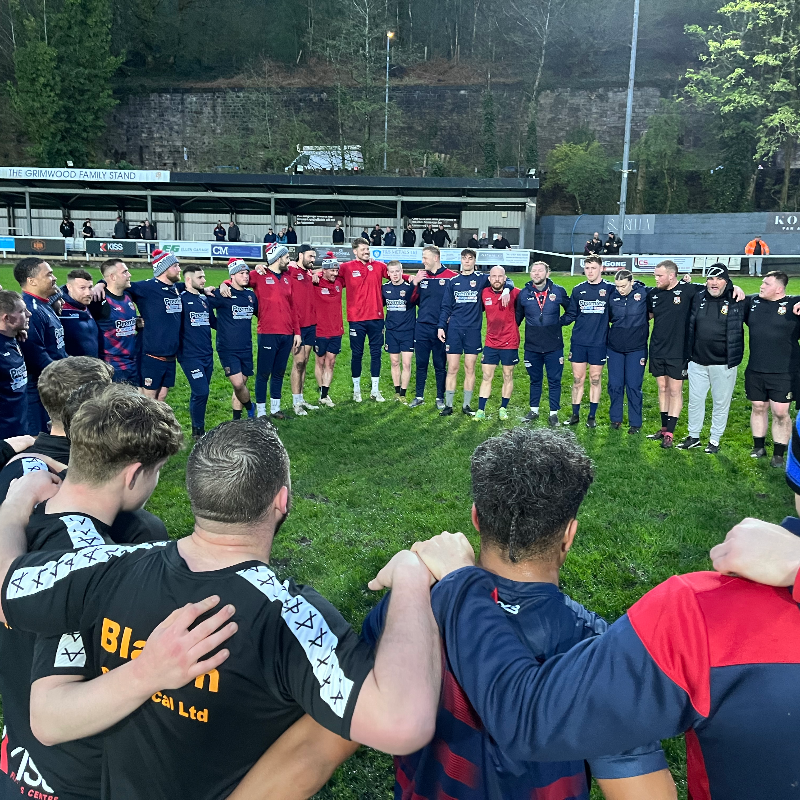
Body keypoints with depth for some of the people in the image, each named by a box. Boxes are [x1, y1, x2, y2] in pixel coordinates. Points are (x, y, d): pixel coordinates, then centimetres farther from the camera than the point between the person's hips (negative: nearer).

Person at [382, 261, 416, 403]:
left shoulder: (410, 287, -8)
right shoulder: (384, 288, 3)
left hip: (408, 332, -3)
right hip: (391, 331, 3)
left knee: (406, 364, -4)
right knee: (395, 363, 10)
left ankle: (403, 394, 5)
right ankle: (397, 392, 21)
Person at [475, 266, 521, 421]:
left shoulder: (514, 293, -11)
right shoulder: (484, 293, -2)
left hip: (510, 343, -2)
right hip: (491, 343, 2)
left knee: (508, 376, 9)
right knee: (486, 376, 4)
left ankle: (503, 408, 23)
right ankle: (481, 410, 9)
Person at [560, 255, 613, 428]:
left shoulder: (610, 289, -1)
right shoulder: (578, 290, 7)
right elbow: (570, 315, 10)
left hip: (599, 342, -2)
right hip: (578, 342, 2)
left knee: (595, 379, 7)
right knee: (577, 379, 7)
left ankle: (592, 416, 17)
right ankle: (575, 414, 17)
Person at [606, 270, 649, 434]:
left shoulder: (644, 293, -8)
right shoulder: (613, 296, 1)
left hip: (636, 348, -3)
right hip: (615, 348, 3)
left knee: (634, 386, 2)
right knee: (615, 384, 7)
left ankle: (635, 423, 14)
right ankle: (615, 418, 22)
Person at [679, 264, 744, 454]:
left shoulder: (736, 301, -6)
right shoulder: (698, 298, 4)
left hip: (724, 364, -3)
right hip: (698, 362, 3)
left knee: (721, 403, 7)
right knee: (695, 400, 11)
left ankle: (715, 439, 20)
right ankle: (693, 437, 25)